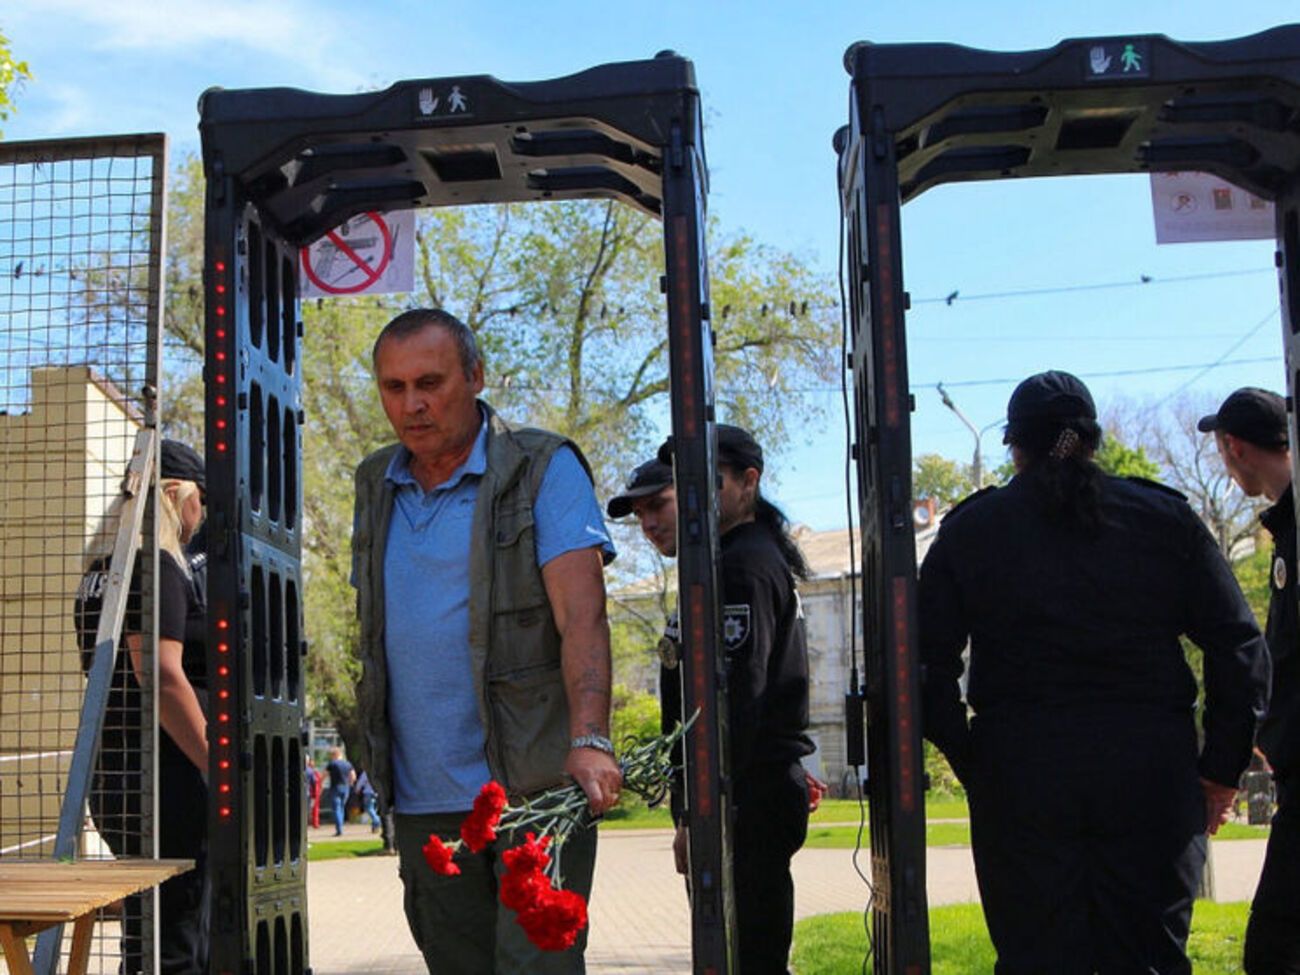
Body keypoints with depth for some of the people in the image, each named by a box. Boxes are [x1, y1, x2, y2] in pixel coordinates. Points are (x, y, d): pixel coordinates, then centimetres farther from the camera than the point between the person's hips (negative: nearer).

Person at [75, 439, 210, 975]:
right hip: (162, 775, -10)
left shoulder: (101, 570, 17)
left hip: (111, 775, 10)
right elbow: (160, 675, -21)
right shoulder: (157, 566, -12)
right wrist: (220, 771, -18)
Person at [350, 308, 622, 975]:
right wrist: (377, 759, 13)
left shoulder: (544, 469, -4)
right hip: (423, 801, 5)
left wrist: (589, 739, -29)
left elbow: (582, 615, -15)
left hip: (534, 790, -5)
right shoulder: (376, 487, 14)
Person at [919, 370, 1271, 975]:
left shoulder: (970, 528, 5)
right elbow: (1239, 647, 4)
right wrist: (1221, 768, 9)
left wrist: (972, 765, 7)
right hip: (1150, 767, 1)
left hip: (1019, 771, -1)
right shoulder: (1165, 516, 7)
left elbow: (929, 663, 0)